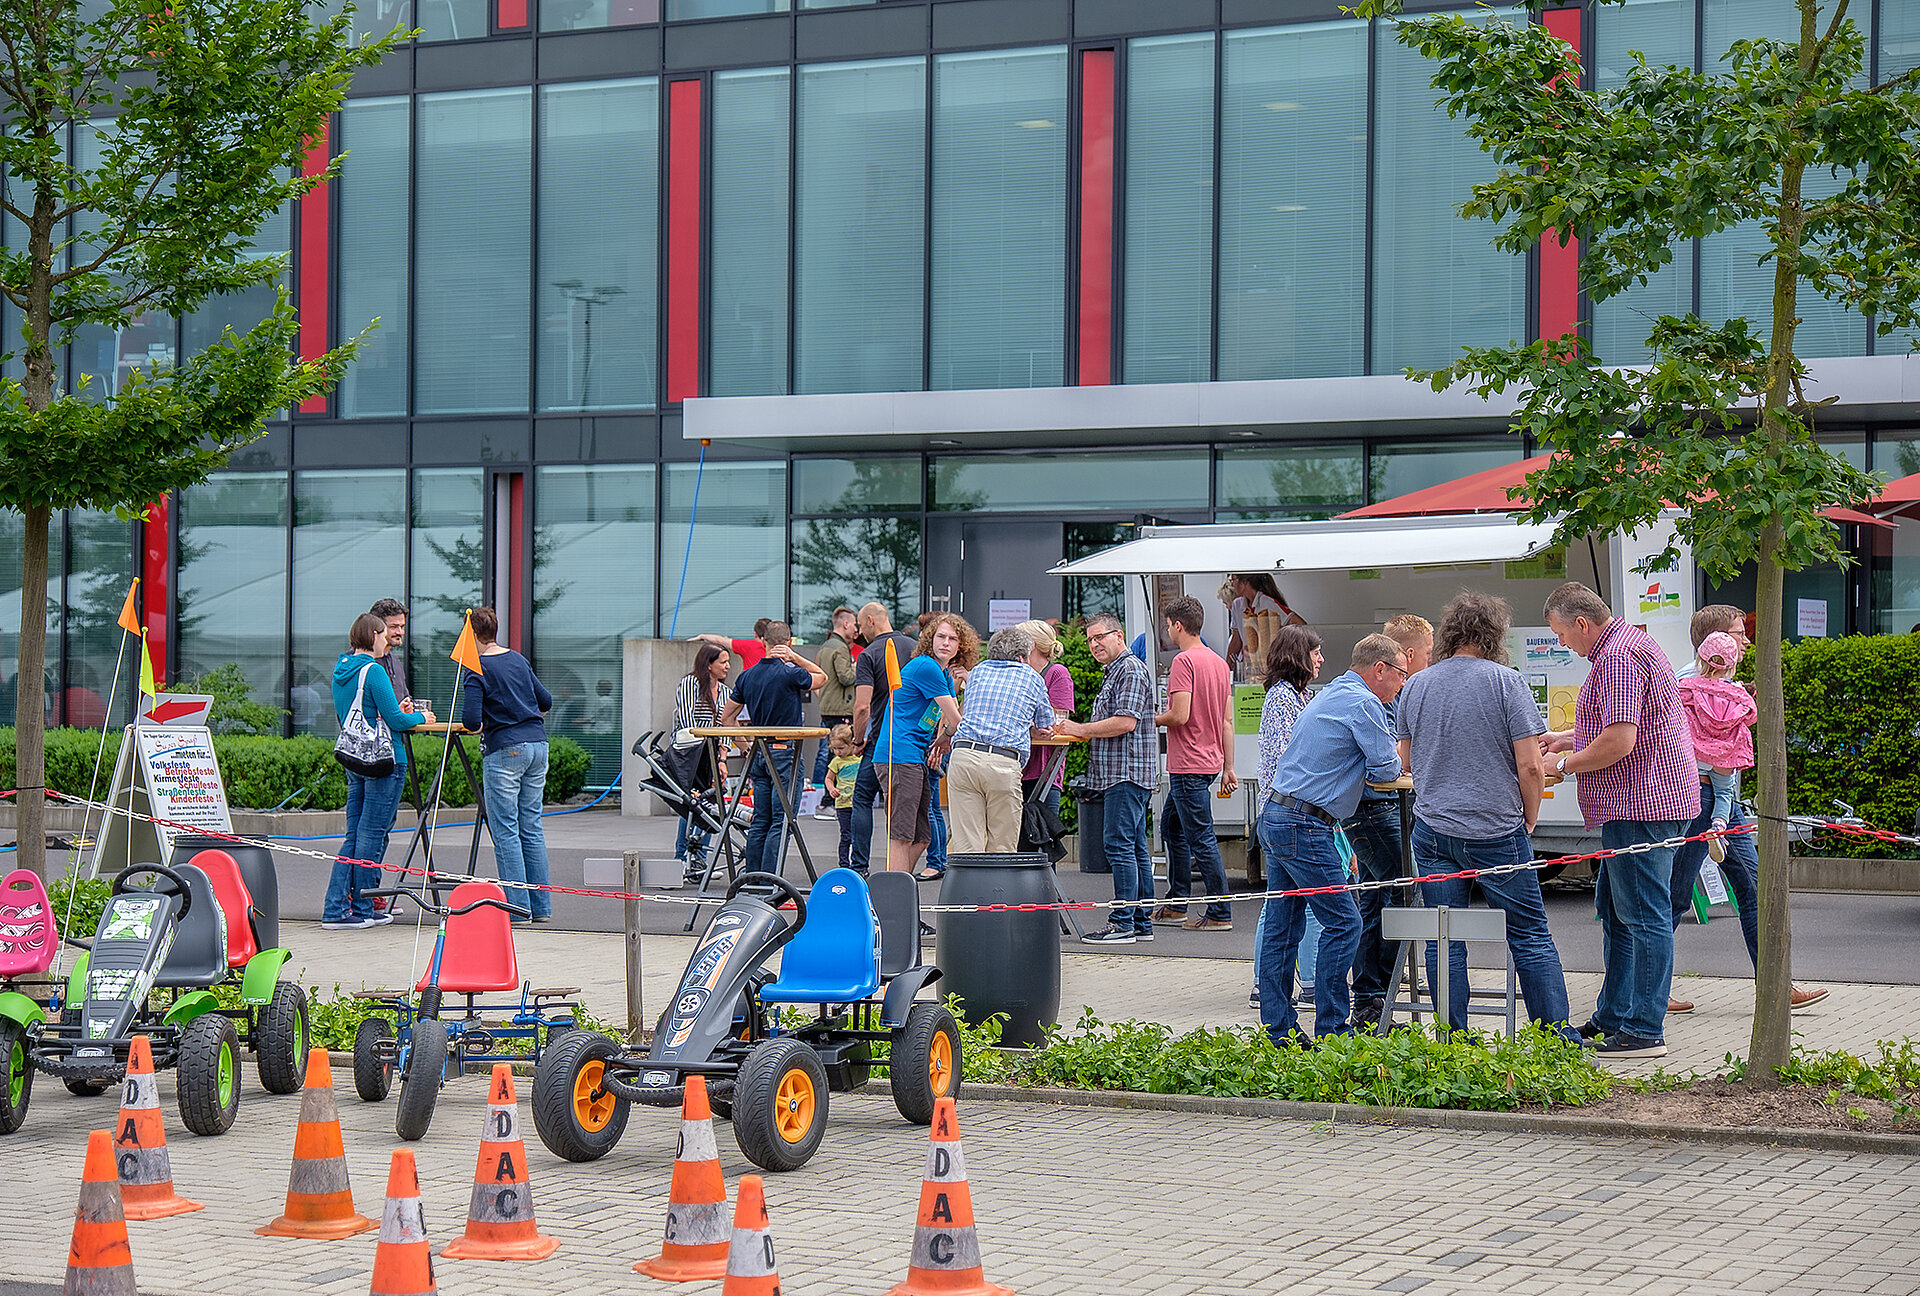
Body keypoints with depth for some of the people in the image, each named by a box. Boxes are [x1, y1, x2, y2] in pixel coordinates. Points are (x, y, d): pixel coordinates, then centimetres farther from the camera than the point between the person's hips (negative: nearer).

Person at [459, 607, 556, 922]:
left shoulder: (476, 669, -8)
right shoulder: (517, 659, 13)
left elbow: (471, 719, -17)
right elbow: (546, 701, 18)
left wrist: (477, 725, 5)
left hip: (505, 751, -7)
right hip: (537, 744, 7)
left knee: (505, 830, -2)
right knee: (531, 826, 11)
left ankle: (517, 906, -4)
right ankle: (541, 905, 11)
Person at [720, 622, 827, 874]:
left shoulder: (747, 676, 7)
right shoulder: (790, 674, -11)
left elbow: (726, 717, 14)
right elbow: (822, 677, 9)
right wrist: (795, 657, -1)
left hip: (758, 753, 6)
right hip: (784, 752, -6)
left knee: (760, 820, 12)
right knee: (781, 822, -5)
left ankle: (751, 878, 13)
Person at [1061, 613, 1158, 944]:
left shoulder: (1131, 670, -11)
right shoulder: (1114, 672, 23)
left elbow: (1126, 722, -20)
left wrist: (1080, 729, -13)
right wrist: (1082, 732, 15)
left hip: (1127, 773, -11)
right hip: (1119, 774, 11)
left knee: (1119, 845, -12)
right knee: (1136, 848, 10)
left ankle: (1123, 923, -12)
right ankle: (1142, 922, 12)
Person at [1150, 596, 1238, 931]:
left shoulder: (1184, 661, -15)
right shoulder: (1219, 662, 13)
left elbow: (1180, 716, -22)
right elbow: (1227, 720, 14)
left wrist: (1153, 718, -2)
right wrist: (1228, 767, 16)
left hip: (1189, 765, -10)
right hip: (1210, 761, 10)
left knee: (1202, 839, -6)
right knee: (1172, 826, 21)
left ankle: (1220, 914, -4)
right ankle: (1176, 906, 26)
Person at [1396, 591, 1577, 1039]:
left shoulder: (1415, 687, 6)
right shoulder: (1506, 682, -8)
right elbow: (1530, 766, -11)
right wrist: (1528, 820, 3)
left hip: (1433, 830, 3)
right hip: (1497, 831, -3)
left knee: (1444, 944, 7)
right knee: (1531, 938, 5)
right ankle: (1557, 1037, 7)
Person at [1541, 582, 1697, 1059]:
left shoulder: (1620, 656, -18)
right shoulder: (1628, 643, 18)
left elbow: (1620, 740, -25)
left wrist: (1565, 765, -11)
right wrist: (1566, 738, 22)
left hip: (1640, 805, -12)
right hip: (1635, 804, 12)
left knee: (1643, 916, -8)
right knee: (1614, 907, 18)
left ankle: (1645, 1032, -6)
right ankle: (1613, 1016, 25)